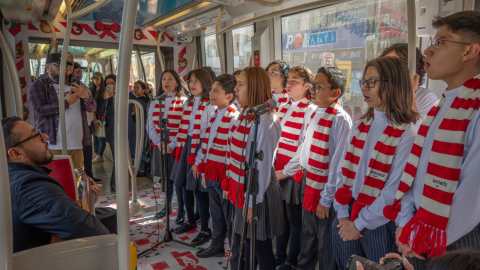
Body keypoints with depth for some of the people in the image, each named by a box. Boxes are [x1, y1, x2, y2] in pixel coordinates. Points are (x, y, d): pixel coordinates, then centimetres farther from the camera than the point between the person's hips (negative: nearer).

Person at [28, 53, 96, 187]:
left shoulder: (74, 85, 18)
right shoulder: (38, 85, 5)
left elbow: (92, 108, 10)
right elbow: (40, 110, -10)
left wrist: (86, 96, -12)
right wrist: (66, 102, -13)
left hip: (76, 144, 4)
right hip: (53, 144, -4)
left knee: (76, 180, 4)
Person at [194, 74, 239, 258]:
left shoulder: (234, 119, -17)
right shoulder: (212, 116, 10)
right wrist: (205, 173, 15)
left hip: (225, 177, -7)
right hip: (211, 175, 8)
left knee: (230, 218, 7)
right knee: (216, 215, 22)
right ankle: (217, 247, 40)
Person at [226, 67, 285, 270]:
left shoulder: (265, 121, -20)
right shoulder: (244, 115, 6)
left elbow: (263, 164, -19)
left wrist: (253, 200, -16)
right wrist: (229, 184, 13)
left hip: (256, 192, -8)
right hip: (239, 187, 8)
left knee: (259, 245, 10)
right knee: (244, 241, 22)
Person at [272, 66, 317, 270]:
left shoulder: (310, 111, -11)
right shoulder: (283, 108, 10)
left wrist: (286, 171, -14)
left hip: (293, 174, -6)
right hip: (277, 172, 6)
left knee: (294, 219, 8)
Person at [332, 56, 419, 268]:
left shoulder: (407, 134, -14)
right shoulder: (359, 127, 4)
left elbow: (394, 190, -16)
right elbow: (342, 172, 3)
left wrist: (359, 223, -12)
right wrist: (343, 215, -5)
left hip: (378, 225, -5)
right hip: (347, 221, 5)